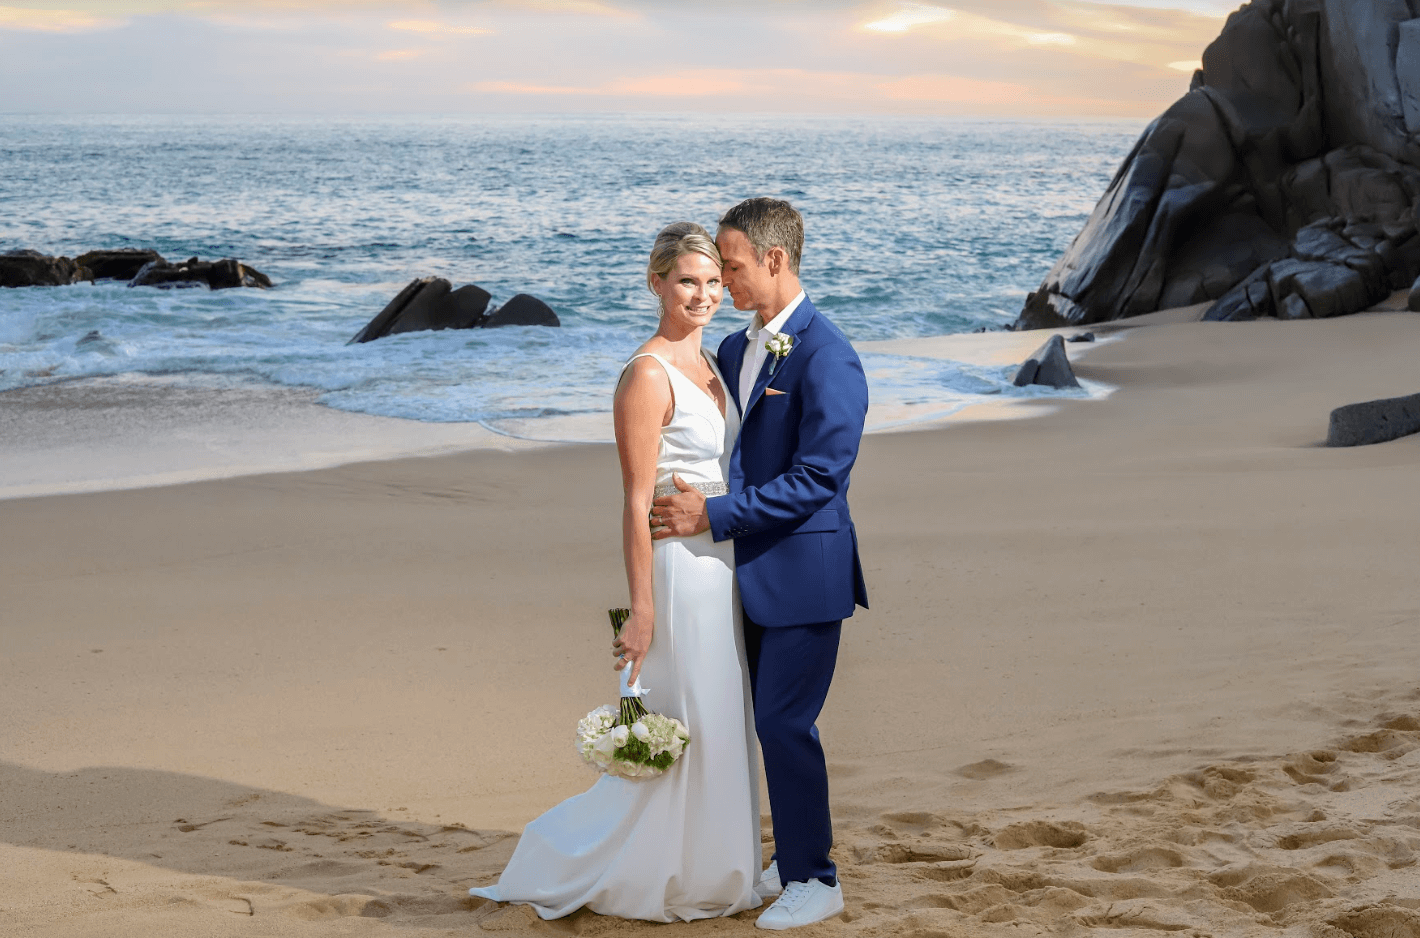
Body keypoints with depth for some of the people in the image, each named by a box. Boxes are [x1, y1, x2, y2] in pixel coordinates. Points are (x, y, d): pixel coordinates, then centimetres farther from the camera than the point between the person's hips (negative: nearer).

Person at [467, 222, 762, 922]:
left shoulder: (709, 366, 11)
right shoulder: (647, 376, -17)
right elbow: (637, 503, -18)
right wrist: (642, 609, -20)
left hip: (721, 567, 9)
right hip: (677, 568, -9)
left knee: (719, 728, 15)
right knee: (679, 730, -2)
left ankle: (705, 873, 28)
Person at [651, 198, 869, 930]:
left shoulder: (825, 356, -17)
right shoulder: (735, 351, 11)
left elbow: (818, 476, -21)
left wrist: (714, 516, -20)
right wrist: (686, 500, 2)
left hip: (806, 570, -8)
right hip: (757, 569, 8)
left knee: (785, 723, -6)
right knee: (772, 722, 15)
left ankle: (815, 882, 6)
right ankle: (793, 860, 28)